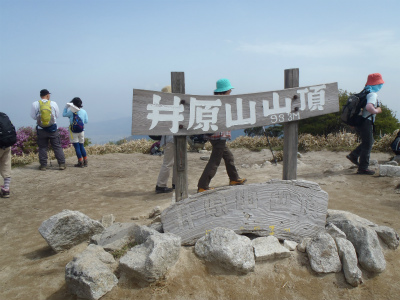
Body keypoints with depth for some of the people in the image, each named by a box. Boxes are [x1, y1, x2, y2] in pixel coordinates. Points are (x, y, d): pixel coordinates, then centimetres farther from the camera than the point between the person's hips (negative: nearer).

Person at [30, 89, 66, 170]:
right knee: (57, 147, 6)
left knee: (42, 147, 9)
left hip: (41, 129, 1)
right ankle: (62, 164, 5)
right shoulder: (53, 103, -4)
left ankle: (43, 165, 12)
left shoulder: (35, 104, -5)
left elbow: (33, 116, 3)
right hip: (53, 128, 0)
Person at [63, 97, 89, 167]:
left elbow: (64, 114, 7)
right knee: (81, 146, 13)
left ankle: (80, 163, 0)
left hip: (73, 131, -4)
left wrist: (66, 106, 13)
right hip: (81, 131, 4)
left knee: (77, 147, 0)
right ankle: (85, 162, 13)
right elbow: (86, 121, 8)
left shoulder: (71, 111, -9)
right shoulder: (84, 111, 0)